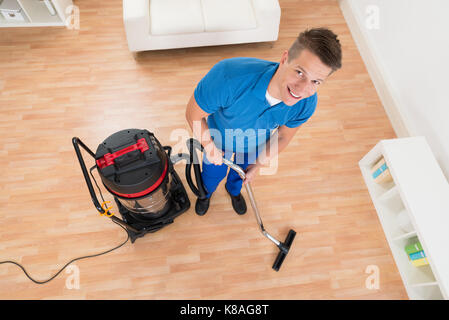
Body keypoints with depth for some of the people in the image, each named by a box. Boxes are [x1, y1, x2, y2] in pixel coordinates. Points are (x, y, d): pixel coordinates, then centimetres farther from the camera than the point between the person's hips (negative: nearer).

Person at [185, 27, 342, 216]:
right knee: (214, 173, 27)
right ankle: (206, 193, 66)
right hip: (220, 137, -2)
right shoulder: (228, 76, -48)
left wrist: (258, 165, -2)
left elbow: (283, 136, -12)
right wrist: (210, 148, -19)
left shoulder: (307, 103, -33)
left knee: (242, 169, 33)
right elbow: (193, 114, -30)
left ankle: (234, 189, 71)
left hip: (256, 142, 2)